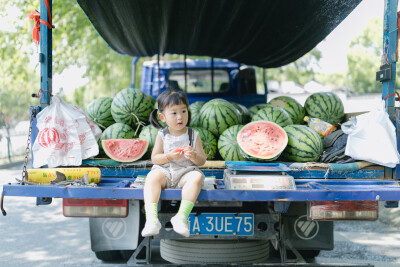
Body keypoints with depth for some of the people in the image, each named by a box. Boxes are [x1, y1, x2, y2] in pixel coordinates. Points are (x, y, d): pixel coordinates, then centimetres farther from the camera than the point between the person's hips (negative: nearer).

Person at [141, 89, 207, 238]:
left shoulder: (193, 135, 5)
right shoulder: (162, 135, 5)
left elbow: (202, 160, 5)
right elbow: (154, 158, 3)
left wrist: (194, 156, -18)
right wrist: (169, 156, -16)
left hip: (186, 172, 0)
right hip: (164, 171, 0)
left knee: (197, 177, -33)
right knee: (152, 176, -31)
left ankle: (182, 216, -38)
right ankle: (151, 218, -40)